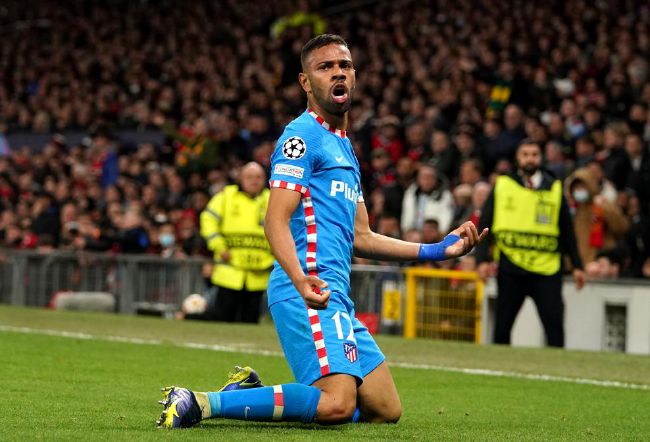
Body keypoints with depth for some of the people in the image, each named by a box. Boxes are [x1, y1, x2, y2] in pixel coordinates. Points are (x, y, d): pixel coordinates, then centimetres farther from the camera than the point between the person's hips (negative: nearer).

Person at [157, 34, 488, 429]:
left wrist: (439, 250, 24)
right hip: (310, 292, -10)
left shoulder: (345, 150, 25)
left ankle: (250, 394, 9)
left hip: (338, 298, 10)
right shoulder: (302, 136, -4)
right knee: (336, 404, -25)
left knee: (387, 410, 6)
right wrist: (301, 279, -33)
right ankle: (200, 403, -19)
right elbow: (276, 221, -15)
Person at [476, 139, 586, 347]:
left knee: (554, 323, -8)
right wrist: (482, 259, -6)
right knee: (502, 326, 4)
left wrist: (577, 265, 10)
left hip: (546, 268, 0)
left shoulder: (555, 189, 10)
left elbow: (567, 230, 14)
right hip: (510, 267, 0)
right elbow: (484, 225, 5)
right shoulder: (502, 186, 7)